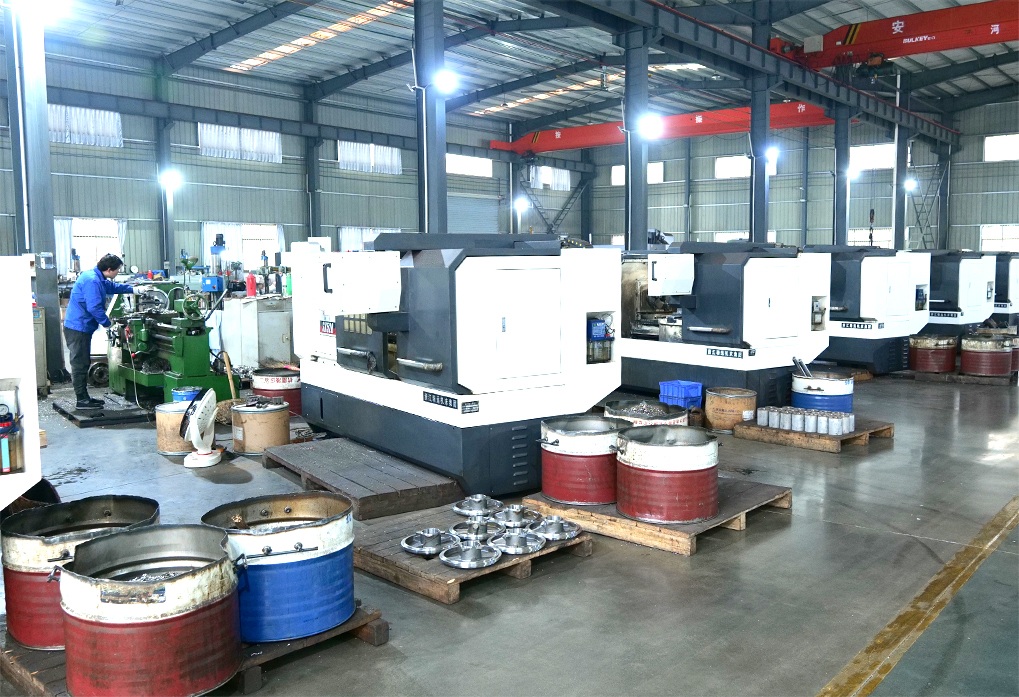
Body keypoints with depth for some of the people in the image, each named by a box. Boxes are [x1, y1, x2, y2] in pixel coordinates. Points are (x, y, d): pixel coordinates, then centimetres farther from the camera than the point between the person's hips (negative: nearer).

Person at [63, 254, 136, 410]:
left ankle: (84, 397, 23)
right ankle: (82, 400, 0)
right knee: (80, 364, -5)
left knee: (83, 363, 15)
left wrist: (133, 289, 35)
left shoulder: (97, 278, 12)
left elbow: (111, 286, 33)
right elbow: (94, 308, -25)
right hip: (78, 328, -11)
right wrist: (108, 323, -14)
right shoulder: (92, 281, -21)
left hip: (82, 328, 11)